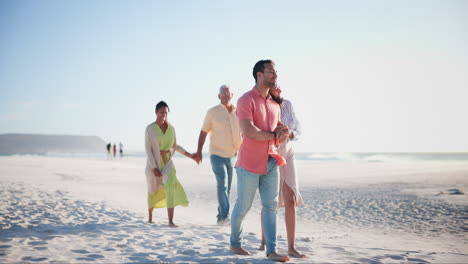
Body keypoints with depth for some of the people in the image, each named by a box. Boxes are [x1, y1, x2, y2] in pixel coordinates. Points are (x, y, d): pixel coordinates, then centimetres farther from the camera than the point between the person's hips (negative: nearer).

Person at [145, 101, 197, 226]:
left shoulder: (171, 128, 0)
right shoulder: (149, 129, -12)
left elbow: (175, 146, 13)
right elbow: (148, 149, -15)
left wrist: (189, 155, 6)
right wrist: (154, 168, -22)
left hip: (167, 162, 2)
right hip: (153, 163, -2)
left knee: (171, 186, -23)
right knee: (153, 191, 13)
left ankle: (171, 221, -25)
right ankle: (150, 216, 43)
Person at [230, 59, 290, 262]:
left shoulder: (274, 104, 14)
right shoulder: (246, 100, -10)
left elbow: (278, 129, 21)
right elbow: (249, 132, -21)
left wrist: (283, 132, -4)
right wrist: (273, 135, -9)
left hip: (271, 162, 7)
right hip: (250, 163, -6)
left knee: (271, 206, 2)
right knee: (243, 207, 5)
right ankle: (235, 244, 24)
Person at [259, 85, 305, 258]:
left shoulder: (287, 105, -4)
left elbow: (298, 129, 2)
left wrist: (291, 133, -21)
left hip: (287, 156, 3)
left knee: (291, 201, -6)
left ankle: (291, 247, -3)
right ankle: (264, 241, 23)